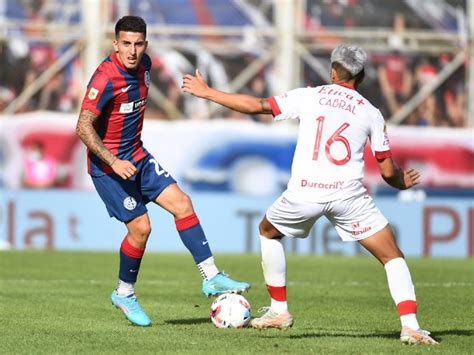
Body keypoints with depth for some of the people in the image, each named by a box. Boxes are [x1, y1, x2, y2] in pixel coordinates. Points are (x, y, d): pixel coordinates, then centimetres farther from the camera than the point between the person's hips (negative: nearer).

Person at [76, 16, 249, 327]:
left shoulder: (143, 65, 1)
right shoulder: (106, 79, -25)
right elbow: (83, 128, -27)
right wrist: (114, 162, -34)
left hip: (136, 155, 8)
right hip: (108, 163, -8)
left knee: (182, 204, -3)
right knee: (140, 226, -10)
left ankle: (211, 277, 0)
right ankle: (124, 294, 11)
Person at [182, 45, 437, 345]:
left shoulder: (309, 97, 10)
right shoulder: (370, 113, 12)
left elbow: (257, 106, 8)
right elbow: (388, 172, 11)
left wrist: (207, 93, 19)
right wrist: (403, 183, 35)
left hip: (304, 193, 1)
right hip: (348, 193, 0)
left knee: (268, 232, 31)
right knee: (393, 257, 9)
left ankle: (279, 311, 31)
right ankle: (410, 326, -9)